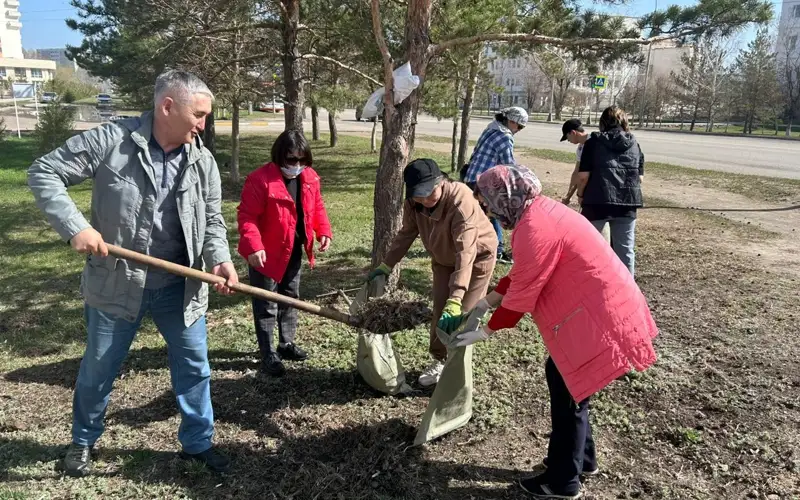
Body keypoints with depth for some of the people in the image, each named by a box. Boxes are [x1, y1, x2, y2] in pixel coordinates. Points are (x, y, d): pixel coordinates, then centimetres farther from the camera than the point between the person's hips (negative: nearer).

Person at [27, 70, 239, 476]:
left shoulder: (203, 162, -3)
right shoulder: (110, 141, -13)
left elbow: (211, 222, 2)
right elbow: (44, 173, -9)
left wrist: (220, 259, -17)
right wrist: (74, 226, -21)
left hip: (179, 288, 3)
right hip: (116, 284, -2)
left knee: (194, 366, 10)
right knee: (98, 369, 17)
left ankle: (197, 443, 31)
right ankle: (83, 441, 43)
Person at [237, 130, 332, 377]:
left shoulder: (310, 178, -1)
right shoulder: (260, 179, -22)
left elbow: (316, 207, 10)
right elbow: (247, 216, -22)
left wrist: (324, 232, -5)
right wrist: (253, 246, -33)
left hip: (294, 251, 7)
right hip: (267, 253, -7)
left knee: (291, 298, 20)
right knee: (266, 305, 2)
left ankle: (287, 343, 36)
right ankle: (268, 355, 11)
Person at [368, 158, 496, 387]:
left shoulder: (461, 201, -40)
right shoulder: (413, 203, -21)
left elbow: (466, 253, -47)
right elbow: (406, 234, -2)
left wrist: (455, 301, -54)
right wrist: (386, 266, -7)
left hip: (477, 257, -5)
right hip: (443, 258, 6)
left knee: (461, 316, -7)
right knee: (440, 311, 8)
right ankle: (440, 360, 26)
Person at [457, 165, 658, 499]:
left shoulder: (534, 228, -24)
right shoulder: (539, 211, 8)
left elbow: (523, 292, -17)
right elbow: (523, 274, 17)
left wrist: (487, 331, -5)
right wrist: (487, 300, 17)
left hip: (599, 315, -10)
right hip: (598, 305, 10)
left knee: (568, 394, 3)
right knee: (559, 376, 20)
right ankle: (581, 458, 36)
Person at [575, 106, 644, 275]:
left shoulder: (594, 142, 2)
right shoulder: (634, 145, 13)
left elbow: (583, 176, -4)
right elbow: (640, 177, 11)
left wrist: (581, 194, 11)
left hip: (598, 201, -3)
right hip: (627, 202, 3)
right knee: (625, 249, 11)